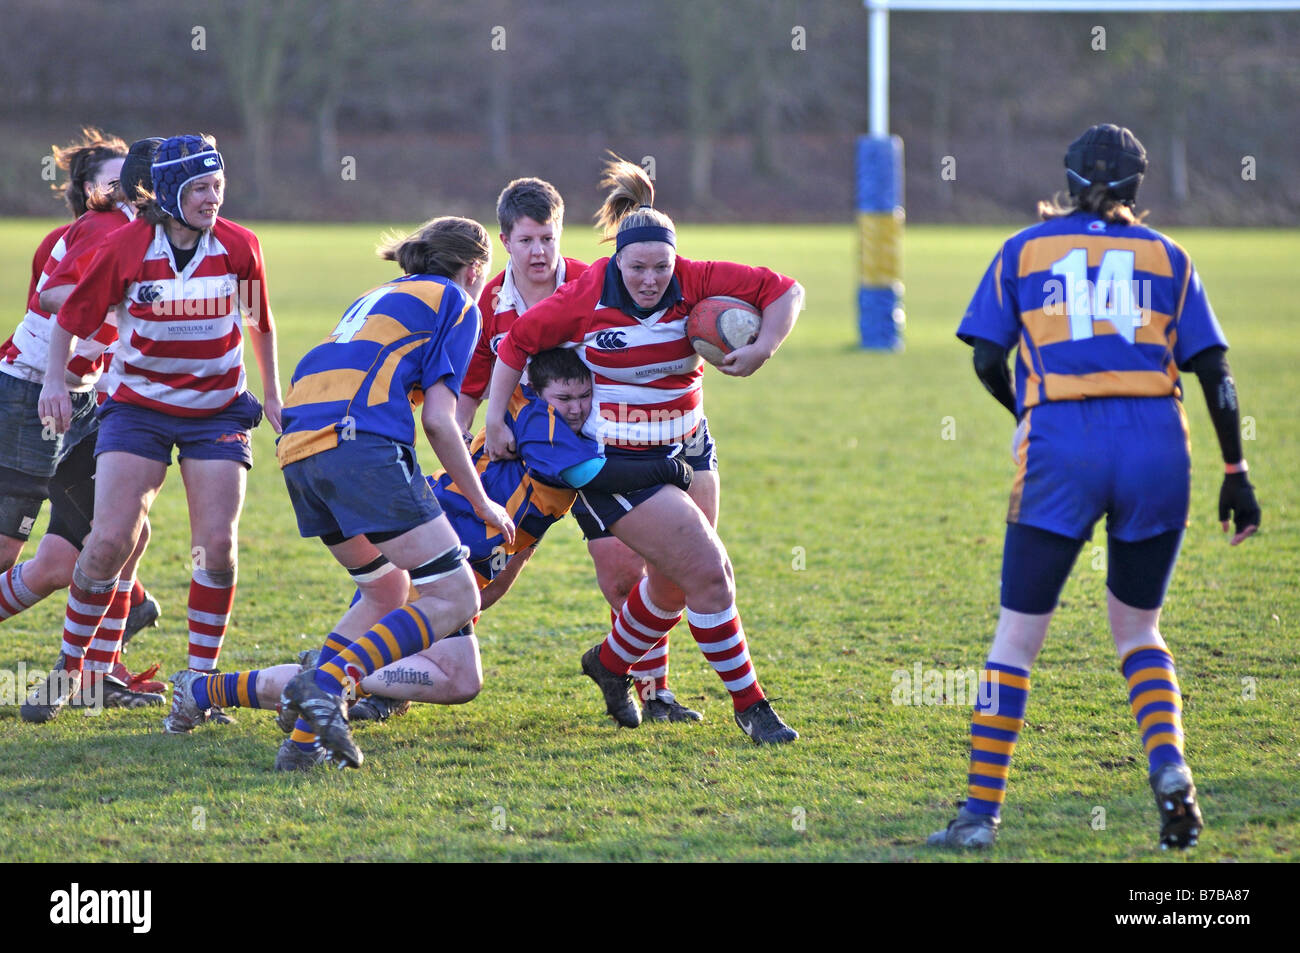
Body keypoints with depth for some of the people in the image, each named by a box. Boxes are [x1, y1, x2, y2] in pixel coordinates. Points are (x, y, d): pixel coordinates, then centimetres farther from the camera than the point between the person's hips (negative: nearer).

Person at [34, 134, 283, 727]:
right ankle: (69, 666, 7)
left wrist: (272, 397, 16)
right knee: (110, 541, -13)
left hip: (218, 410, 1)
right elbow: (72, 318, -1)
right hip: (138, 405, -1)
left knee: (217, 544, -12)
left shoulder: (238, 247, -6)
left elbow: (259, 321, 12)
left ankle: (200, 681, 2)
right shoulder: (127, 247, -11)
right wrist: (53, 381, -15)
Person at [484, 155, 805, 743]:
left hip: (679, 452, 6)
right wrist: (495, 419, -3)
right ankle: (749, 706, -3)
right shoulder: (586, 297, -16)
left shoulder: (695, 282, -10)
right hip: (612, 461, -6)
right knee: (708, 572, -13)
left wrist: (762, 349, -19)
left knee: (673, 581, 19)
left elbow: (784, 291, -4)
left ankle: (611, 661, 46)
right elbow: (518, 341, -4)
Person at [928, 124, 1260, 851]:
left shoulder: (1023, 252, 11)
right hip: (1157, 449, 2)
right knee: (1138, 629, 18)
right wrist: (1236, 475, 10)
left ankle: (982, 811, 4)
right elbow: (1214, 371, 7)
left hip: (1061, 447, -2)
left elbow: (988, 360, 4)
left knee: (1018, 635, 6)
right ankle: (1170, 766, -6)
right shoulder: (1166, 258, 12)